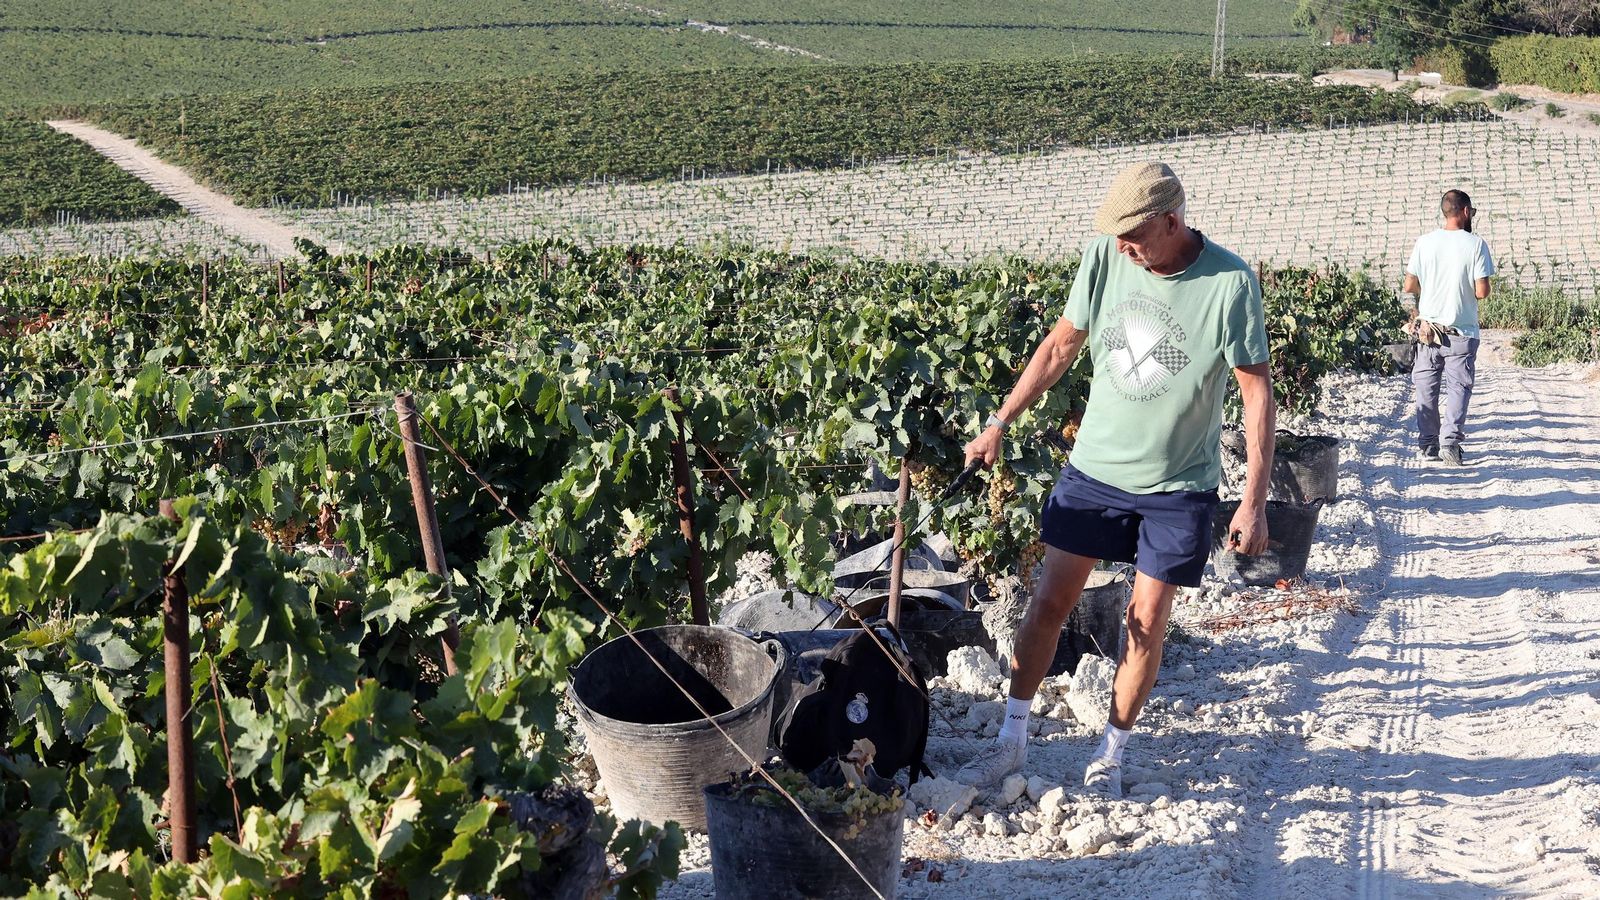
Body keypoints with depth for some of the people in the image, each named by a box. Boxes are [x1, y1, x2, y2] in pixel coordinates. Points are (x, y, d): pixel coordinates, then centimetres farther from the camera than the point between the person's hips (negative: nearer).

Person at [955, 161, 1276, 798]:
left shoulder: (1230, 284, -17)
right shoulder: (1104, 259, -9)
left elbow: (1258, 393, -12)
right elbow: (1061, 346, 4)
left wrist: (1254, 502, -14)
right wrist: (999, 424, 4)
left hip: (1178, 485, -2)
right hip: (1094, 465, 3)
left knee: (1147, 622, 5)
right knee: (1050, 601, 5)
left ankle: (1112, 754, 23)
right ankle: (1012, 739, 18)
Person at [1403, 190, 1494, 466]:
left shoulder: (1425, 242, -1)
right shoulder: (1475, 244, -9)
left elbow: (1409, 289, 2)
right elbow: (1482, 291, -12)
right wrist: (1469, 290, 10)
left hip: (1428, 327, 3)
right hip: (1462, 331, -3)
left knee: (1426, 388, 11)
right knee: (1459, 387, 3)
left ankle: (1427, 444, 15)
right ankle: (1450, 440, -9)